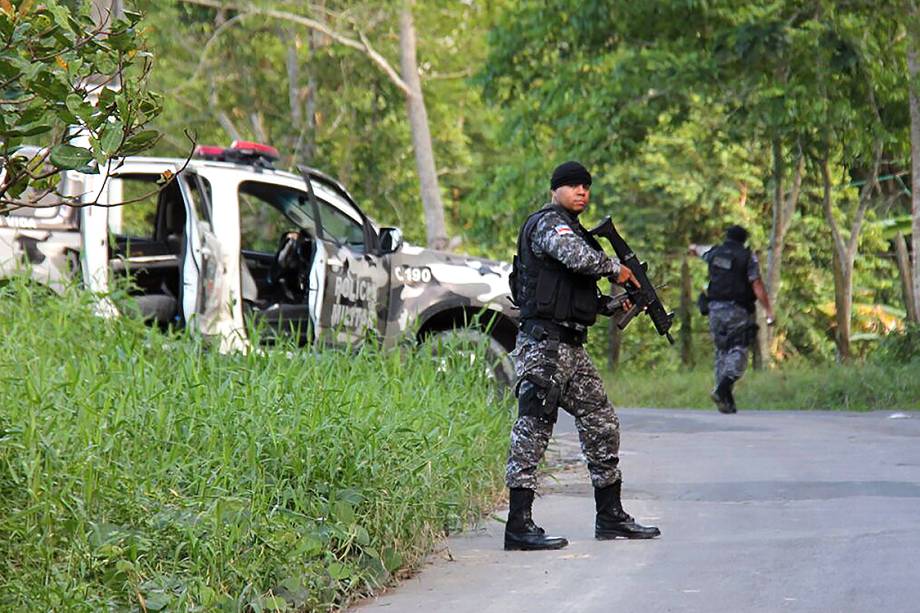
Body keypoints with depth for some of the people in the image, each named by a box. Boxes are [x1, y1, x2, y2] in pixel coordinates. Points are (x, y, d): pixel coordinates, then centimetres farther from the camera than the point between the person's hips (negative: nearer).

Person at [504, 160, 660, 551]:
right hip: (543, 345, -10)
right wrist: (616, 269, -9)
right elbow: (580, 258, -27)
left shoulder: (571, 228, 23)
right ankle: (519, 526, -8)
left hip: (572, 347, 10)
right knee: (532, 430, -9)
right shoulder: (548, 223, -8)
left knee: (602, 425, 12)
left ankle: (610, 517, 19)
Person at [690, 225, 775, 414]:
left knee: (721, 351, 11)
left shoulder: (714, 252, 11)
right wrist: (768, 311, -9)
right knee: (738, 349, -5)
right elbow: (757, 285, -9)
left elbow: (695, 249, 35)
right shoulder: (748, 257, -2)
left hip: (716, 308, 4)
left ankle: (726, 399, 7)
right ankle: (723, 388, -28)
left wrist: (694, 248, 59)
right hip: (738, 310, -4)